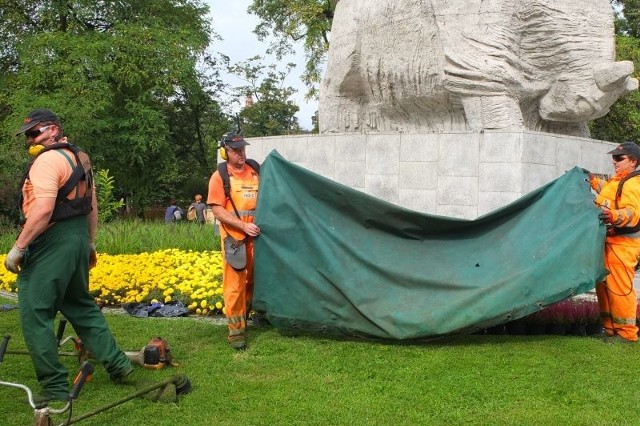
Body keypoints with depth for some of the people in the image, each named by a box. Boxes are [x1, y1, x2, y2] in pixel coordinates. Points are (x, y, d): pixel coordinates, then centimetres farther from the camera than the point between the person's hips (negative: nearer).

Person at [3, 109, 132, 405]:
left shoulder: (47, 160, -15)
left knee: (35, 315, -3)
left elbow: (43, 210, -25)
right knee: (81, 306, 22)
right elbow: (92, 207, 20)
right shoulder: (79, 158, 15)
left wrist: (18, 248, -21)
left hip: (50, 243, -10)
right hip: (77, 239, 10)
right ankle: (117, 363, 25)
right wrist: (90, 244, 27)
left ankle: (55, 387, -1)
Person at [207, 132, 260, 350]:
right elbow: (217, 210, -10)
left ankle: (246, 317, 29)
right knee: (234, 285, -4)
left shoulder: (254, 172, 8)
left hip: (256, 236, 4)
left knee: (254, 281, 11)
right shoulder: (220, 177, -4)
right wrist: (244, 226, -18)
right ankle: (236, 330, 3)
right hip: (234, 238, -4)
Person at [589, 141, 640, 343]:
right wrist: (593, 180, 44)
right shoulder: (618, 181, 17)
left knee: (619, 288, -10)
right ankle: (611, 328, 24)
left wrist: (613, 215, -46)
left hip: (622, 244, -11)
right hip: (611, 241, 11)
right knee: (604, 286, 15)